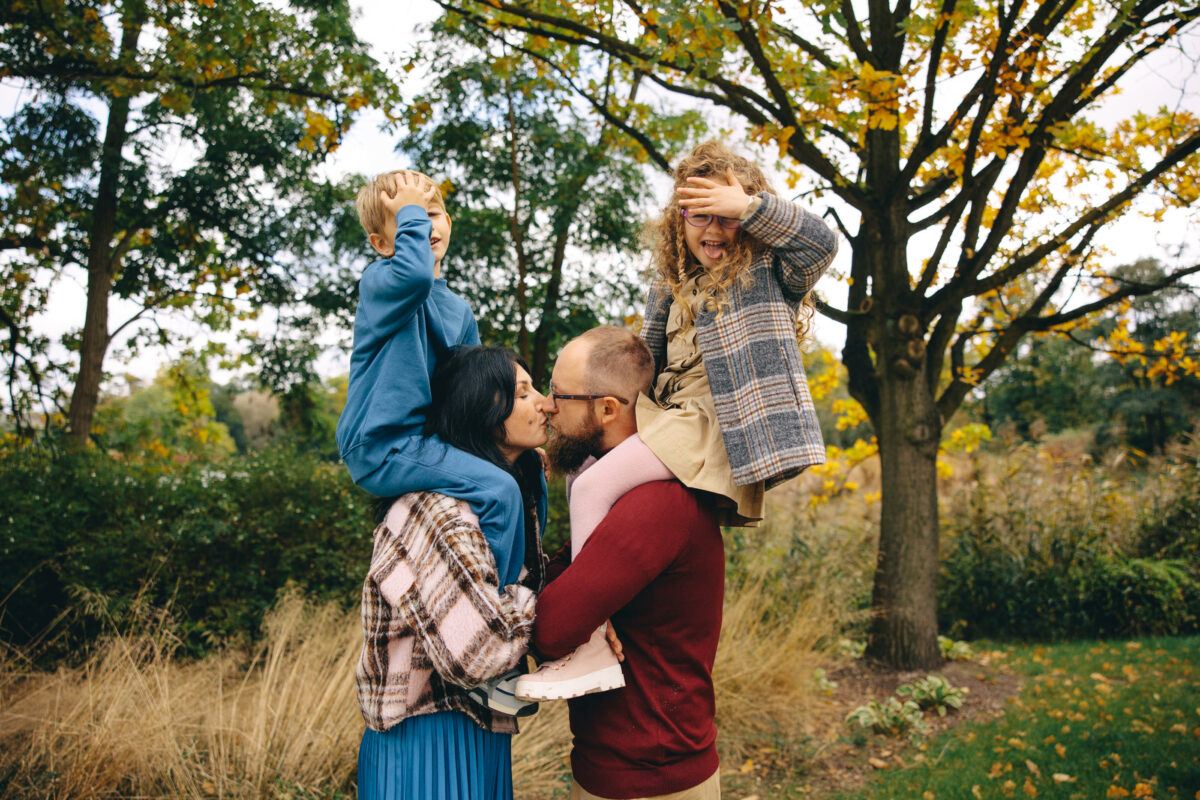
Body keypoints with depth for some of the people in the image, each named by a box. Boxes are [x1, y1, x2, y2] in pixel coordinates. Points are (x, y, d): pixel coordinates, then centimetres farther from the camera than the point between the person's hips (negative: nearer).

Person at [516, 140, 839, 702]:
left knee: (592, 488, -23)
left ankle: (591, 646, -21)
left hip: (714, 422, -9)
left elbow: (822, 243, -17)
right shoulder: (673, 288, 20)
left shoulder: (767, 271, 2)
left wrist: (748, 204, -16)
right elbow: (648, 361, 28)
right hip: (670, 414, 9)